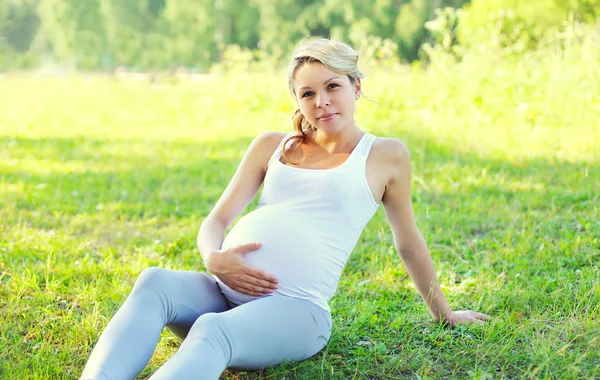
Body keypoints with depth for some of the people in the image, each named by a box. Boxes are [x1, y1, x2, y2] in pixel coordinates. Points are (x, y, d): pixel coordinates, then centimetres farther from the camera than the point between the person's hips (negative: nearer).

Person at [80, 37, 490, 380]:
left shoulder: (385, 156, 12)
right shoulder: (272, 145, 20)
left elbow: (409, 243, 22)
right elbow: (217, 219, 15)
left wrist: (445, 314, 31)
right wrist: (213, 258, -8)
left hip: (296, 307, -4)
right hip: (225, 290, 4)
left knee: (212, 331, -38)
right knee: (155, 281, -30)